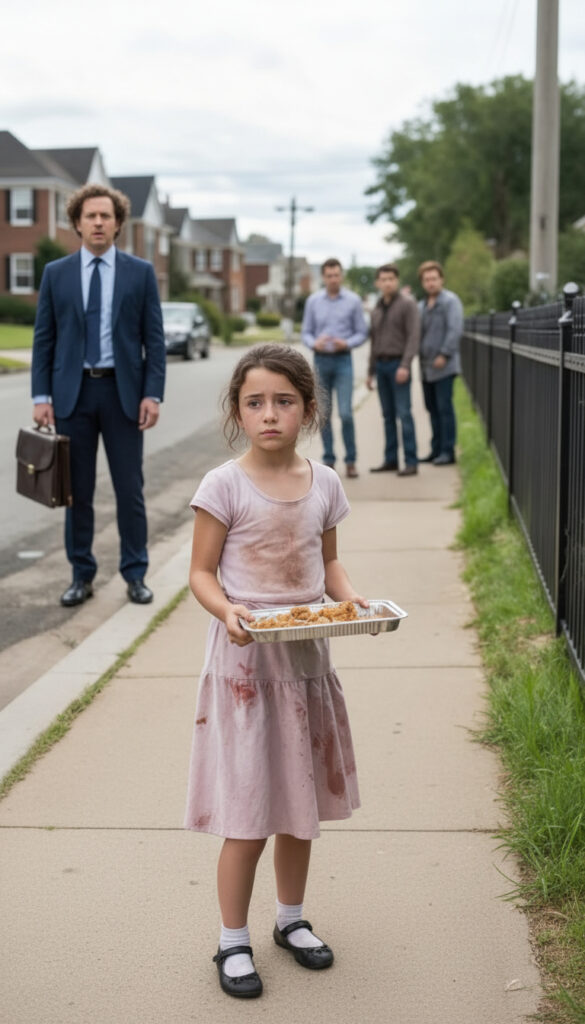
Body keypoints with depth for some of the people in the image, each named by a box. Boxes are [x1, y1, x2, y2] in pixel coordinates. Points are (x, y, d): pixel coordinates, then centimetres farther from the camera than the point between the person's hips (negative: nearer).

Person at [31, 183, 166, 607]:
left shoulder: (141, 272, 2)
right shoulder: (56, 273, 5)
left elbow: (154, 338, 1)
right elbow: (44, 339, 5)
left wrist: (153, 394, -8)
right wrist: (42, 396, -3)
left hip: (123, 391, -1)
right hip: (72, 392, 1)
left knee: (130, 488, 4)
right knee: (77, 490, 6)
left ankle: (136, 575, 15)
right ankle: (82, 576, 16)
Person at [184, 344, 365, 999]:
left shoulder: (323, 484, 2)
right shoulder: (224, 486, -11)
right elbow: (202, 573, -8)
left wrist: (352, 599, -7)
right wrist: (228, 611, -27)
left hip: (306, 654, 5)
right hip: (244, 656, -4)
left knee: (299, 799, 16)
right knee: (247, 812, -1)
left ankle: (291, 919, 35)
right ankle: (233, 941, 16)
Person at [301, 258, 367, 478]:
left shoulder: (353, 300, 0)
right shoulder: (313, 301, 4)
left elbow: (362, 333, 3)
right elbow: (306, 332, 7)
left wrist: (347, 344, -17)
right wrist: (314, 343, -14)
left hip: (343, 360, -2)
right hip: (321, 360, 2)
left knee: (345, 413, -10)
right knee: (324, 414, 6)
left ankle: (350, 461, 0)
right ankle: (328, 460, 14)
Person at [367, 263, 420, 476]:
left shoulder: (408, 305, -5)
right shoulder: (377, 309, 16)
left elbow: (413, 336, -12)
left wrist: (405, 365, -21)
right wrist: (371, 371, 18)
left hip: (398, 364, -6)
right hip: (381, 365, 7)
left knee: (403, 413, -9)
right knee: (388, 415, 8)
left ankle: (411, 462, -8)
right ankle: (390, 460, 12)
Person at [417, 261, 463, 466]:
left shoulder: (450, 301, -5)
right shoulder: (421, 305, 18)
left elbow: (455, 330, -13)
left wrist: (444, 354, -18)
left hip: (443, 366, -7)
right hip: (426, 366, 7)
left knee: (444, 408, -6)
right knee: (432, 409, 10)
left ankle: (447, 451, -3)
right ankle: (436, 450, 16)